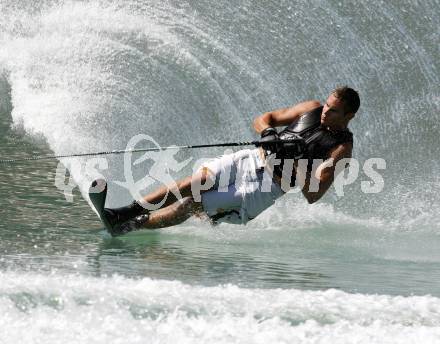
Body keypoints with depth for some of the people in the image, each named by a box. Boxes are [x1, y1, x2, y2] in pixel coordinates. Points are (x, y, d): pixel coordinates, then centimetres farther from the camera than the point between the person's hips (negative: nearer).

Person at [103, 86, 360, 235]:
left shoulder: (341, 148, -11)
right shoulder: (313, 109, 6)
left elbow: (313, 195, -18)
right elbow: (263, 119, 12)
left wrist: (296, 164, -27)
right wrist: (268, 133, -10)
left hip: (268, 186, -4)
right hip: (251, 160, 4)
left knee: (192, 203, -16)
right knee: (200, 179, -21)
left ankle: (127, 227, -14)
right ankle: (125, 212, -24)